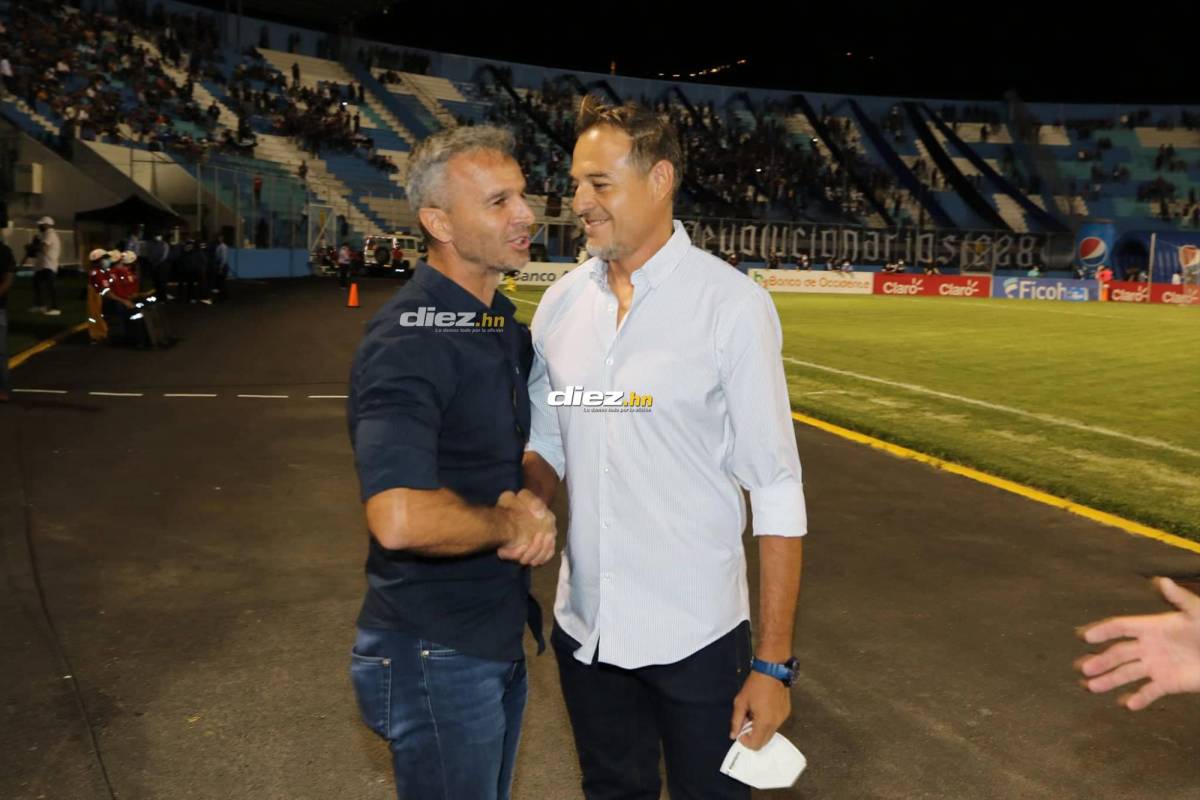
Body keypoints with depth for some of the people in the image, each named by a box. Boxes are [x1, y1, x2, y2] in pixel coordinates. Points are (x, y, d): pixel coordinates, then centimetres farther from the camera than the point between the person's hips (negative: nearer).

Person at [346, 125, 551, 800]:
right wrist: (510, 523, -19)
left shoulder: (507, 325, 6)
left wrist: (531, 503, -6)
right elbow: (399, 520, -37)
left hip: (502, 636, 9)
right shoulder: (409, 341, -24)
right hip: (437, 655, -8)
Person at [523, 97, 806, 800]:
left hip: (696, 636, -4)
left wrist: (774, 663, -13)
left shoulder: (732, 305, -13)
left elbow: (777, 493, -13)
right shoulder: (561, 303, 1)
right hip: (584, 628, 5)